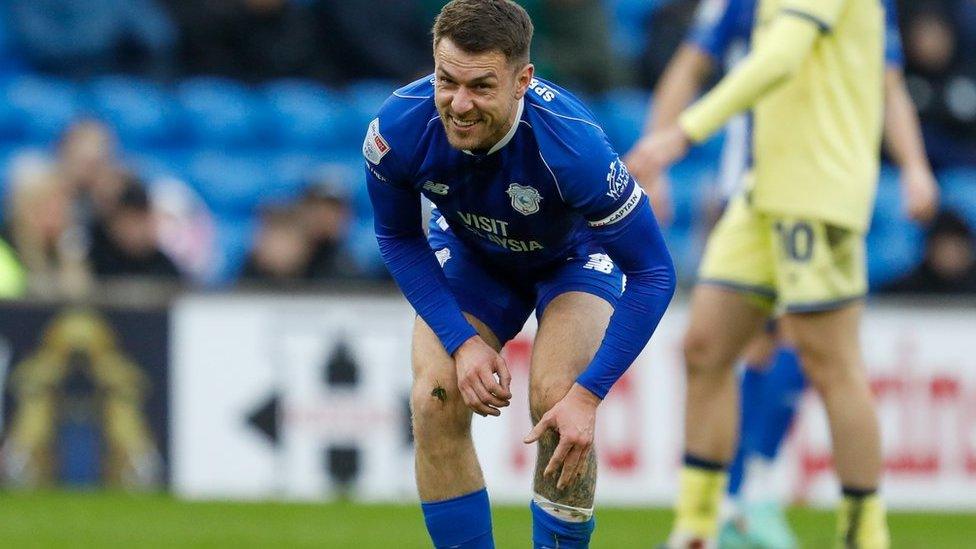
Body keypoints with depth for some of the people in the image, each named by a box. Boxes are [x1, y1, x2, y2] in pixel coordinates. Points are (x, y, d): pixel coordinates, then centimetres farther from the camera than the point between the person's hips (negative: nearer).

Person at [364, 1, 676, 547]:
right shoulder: (398, 129, -32)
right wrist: (462, 341, -21)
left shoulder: (572, 143, -41)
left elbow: (653, 273, -32)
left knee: (555, 398, -24)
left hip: (574, 254, -3)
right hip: (468, 252, 3)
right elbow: (398, 239, -11)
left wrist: (588, 396, -35)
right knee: (435, 401, -16)